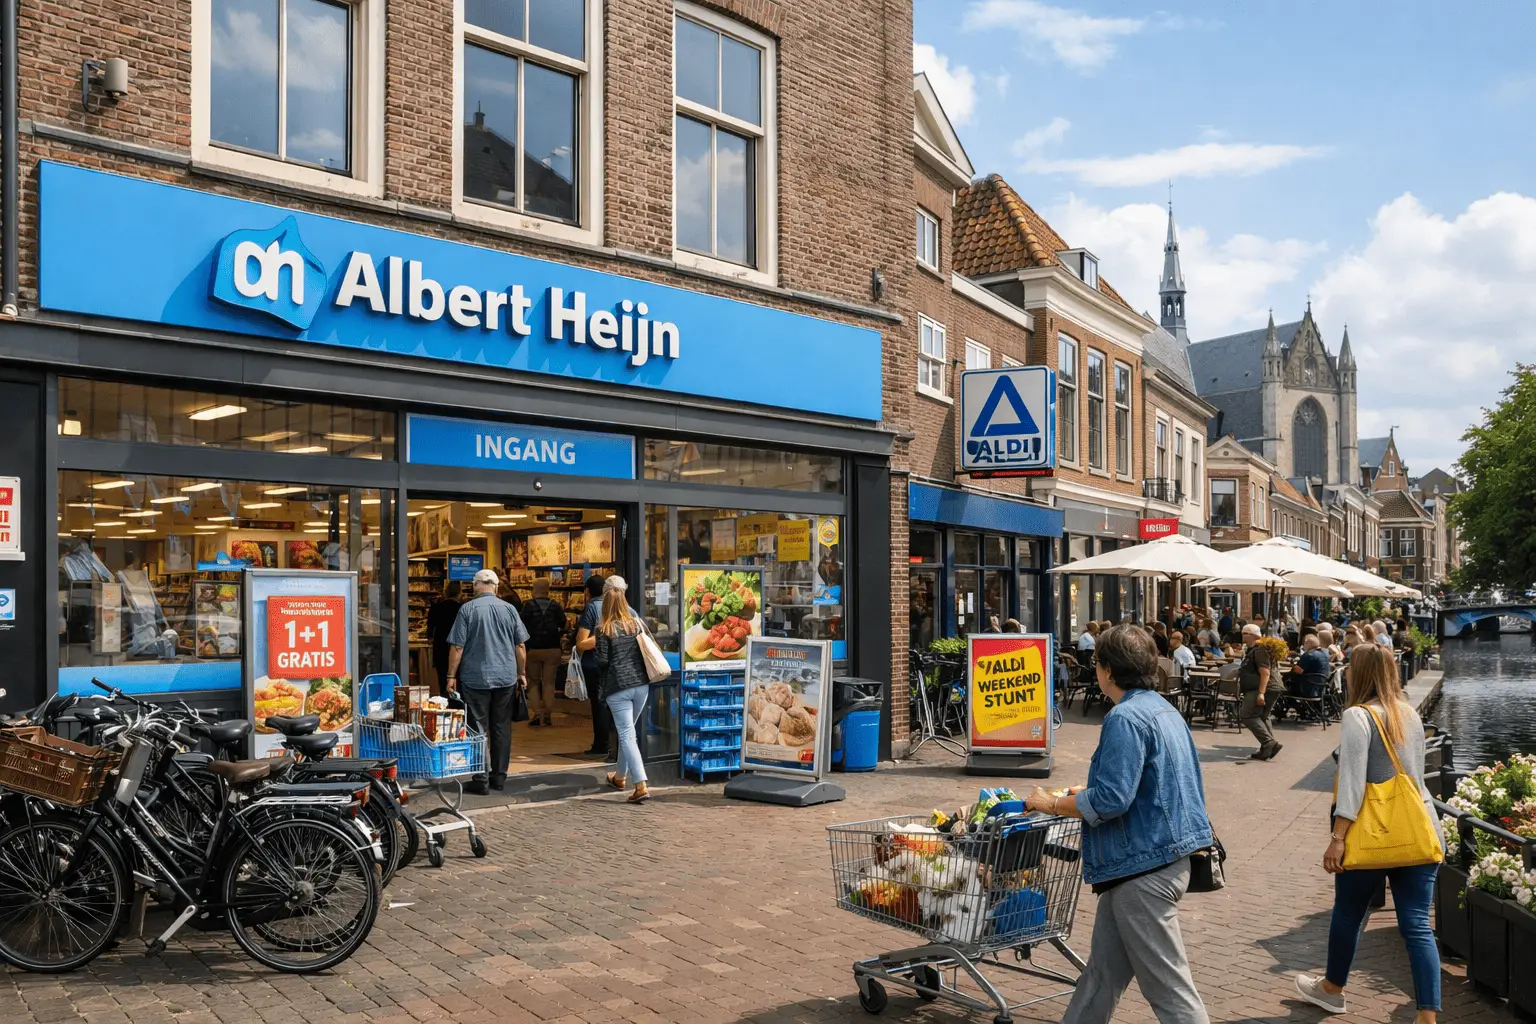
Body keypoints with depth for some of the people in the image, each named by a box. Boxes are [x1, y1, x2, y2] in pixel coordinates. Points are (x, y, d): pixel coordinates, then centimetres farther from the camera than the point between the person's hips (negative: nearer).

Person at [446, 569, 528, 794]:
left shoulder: (467, 609, -6)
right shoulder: (509, 609, 2)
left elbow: (457, 647, -7)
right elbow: (520, 646, 6)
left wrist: (451, 676, 0)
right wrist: (522, 673, 16)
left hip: (475, 678, -3)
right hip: (506, 678, 3)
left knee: (478, 728, 2)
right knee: (501, 727, 11)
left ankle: (480, 779, 0)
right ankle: (499, 777, 17)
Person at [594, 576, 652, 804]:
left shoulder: (604, 629, -7)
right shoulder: (636, 623, 6)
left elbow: (602, 661, -8)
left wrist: (602, 684, 10)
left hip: (618, 687, -5)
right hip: (641, 684, 5)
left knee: (626, 734, -4)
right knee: (627, 731, 20)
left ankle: (641, 786, -13)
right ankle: (620, 776, 34)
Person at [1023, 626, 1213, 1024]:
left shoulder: (1126, 718, -19)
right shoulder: (1164, 710, 13)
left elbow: (1110, 801, -25)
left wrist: (1052, 804, -10)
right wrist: (1087, 792, 19)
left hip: (1143, 868, -10)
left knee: (1169, 988, -2)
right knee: (1103, 972, 17)